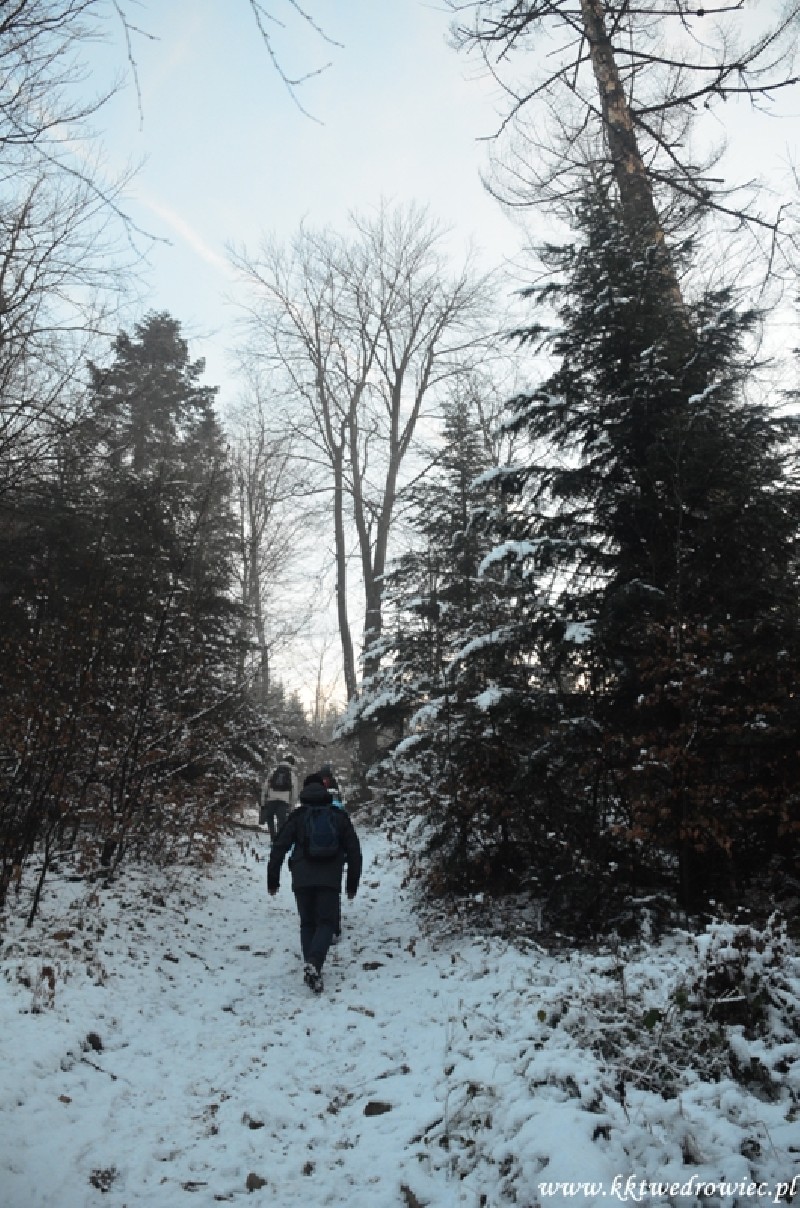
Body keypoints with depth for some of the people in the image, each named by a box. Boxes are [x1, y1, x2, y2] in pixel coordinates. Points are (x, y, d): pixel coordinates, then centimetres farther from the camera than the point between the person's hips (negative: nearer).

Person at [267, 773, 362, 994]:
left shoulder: (297, 816, 4)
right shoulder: (340, 815, 8)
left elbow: (279, 848, 2)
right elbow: (354, 850, 9)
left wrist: (272, 879, 10)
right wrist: (353, 883, 17)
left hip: (302, 879, 0)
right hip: (330, 879, 0)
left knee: (307, 923, 15)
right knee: (326, 923, 5)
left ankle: (311, 968, 8)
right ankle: (313, 964, -17)